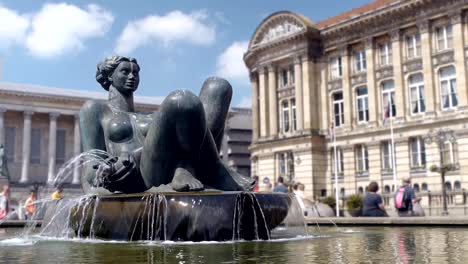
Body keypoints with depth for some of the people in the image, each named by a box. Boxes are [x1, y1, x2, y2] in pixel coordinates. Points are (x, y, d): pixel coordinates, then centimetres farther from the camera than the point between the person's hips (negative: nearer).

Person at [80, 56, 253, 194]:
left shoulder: (151, 118, 36)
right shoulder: (96, 109, 24)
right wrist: (91, 189, -13)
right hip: (145, 178, -6)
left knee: (217, 86, 0)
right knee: (181, 100, -31)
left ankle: (184, 171, -18)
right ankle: (218, 174, -15)